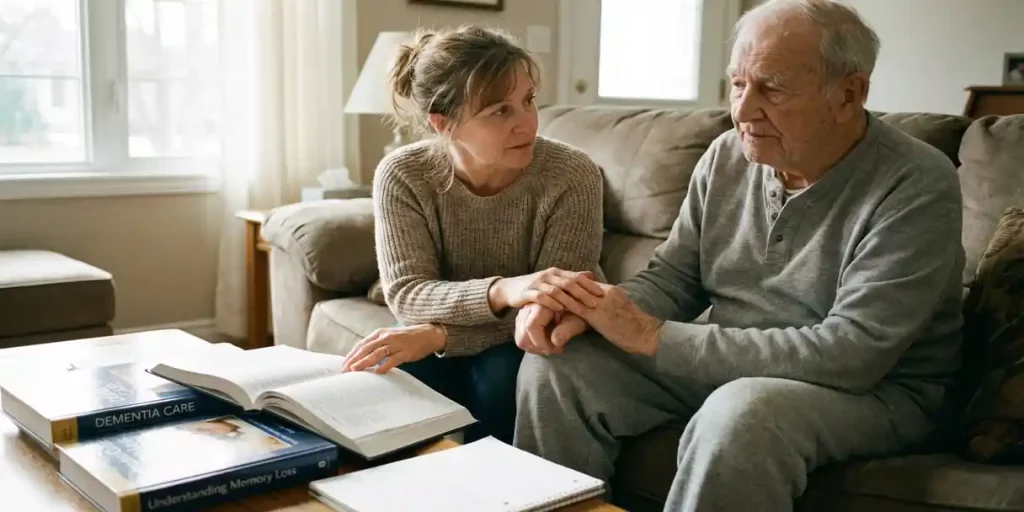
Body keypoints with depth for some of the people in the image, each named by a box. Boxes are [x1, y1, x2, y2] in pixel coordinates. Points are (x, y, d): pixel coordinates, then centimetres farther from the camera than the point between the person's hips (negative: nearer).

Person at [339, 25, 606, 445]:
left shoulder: (572, 177, -21)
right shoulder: (402, 176, -16)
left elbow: (551, 310, -22)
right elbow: (406, 295, -23)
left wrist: (437, 336, -35)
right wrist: (501, 292, -44)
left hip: (522, 348, -1)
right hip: (435, 344, 1)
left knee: (501, 377, -31)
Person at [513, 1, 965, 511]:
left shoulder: (916, 186, -20)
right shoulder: (727, 156, -1)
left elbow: (852, 353, -27)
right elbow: (672, 278, 6)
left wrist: (655, 338, -27)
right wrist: (591, 308, -19)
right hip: (728, 361, 6)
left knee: (740, 413, -37)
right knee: (556, 363, -10)